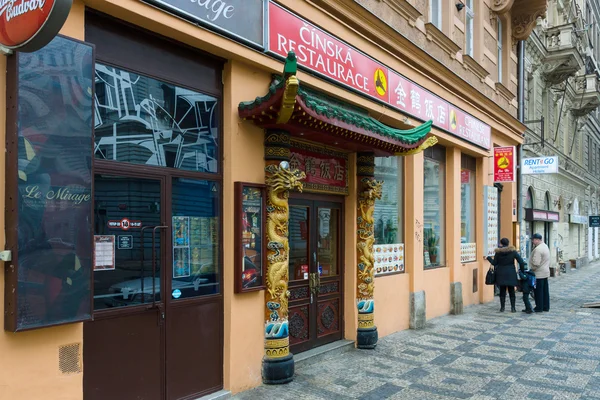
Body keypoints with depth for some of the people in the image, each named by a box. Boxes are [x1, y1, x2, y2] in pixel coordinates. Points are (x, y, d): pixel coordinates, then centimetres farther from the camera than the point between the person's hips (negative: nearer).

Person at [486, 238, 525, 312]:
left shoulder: (498, 252, -3)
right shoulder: (513, 251, -4)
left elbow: (494, 263, 3)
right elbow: (521, 262, -8)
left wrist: (488, 258, 19)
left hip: (501, 274, 0)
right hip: (511, 274, 0)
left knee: (502, 291, 7)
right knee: (511, 291, 9)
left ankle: (502, 308, 9)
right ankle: (513, 308, 9)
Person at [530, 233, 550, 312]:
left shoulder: (538, 249, -22)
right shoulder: (545, 246, 11)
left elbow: (536, 263, -25)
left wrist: (532, 269, -10)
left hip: (539, 274, -10)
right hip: (546, 272, 10)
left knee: (538, 291, -1)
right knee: (545, 291, 14)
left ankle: (539, 308, 5)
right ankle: (546, 307, 21)